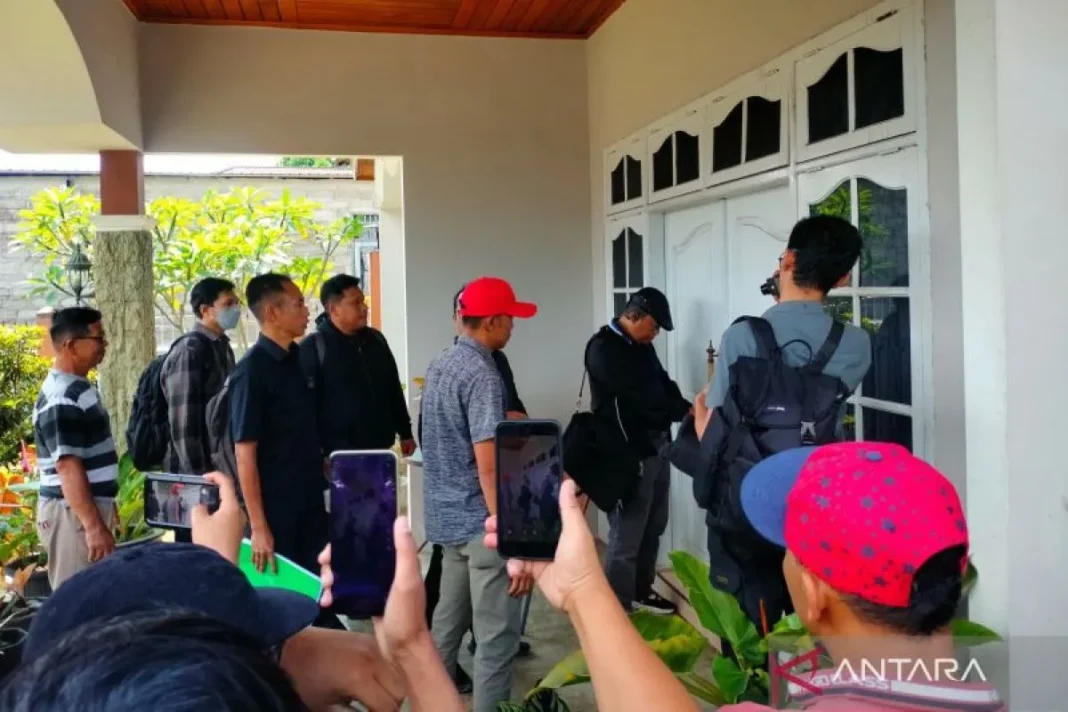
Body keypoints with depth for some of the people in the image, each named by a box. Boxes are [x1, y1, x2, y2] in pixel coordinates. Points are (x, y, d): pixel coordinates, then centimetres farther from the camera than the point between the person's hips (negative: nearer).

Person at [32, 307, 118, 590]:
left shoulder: (79, 387, 12)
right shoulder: (61, 399, -20)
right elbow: (68, 466, -25)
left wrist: (104, 507, 25)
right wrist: (93, 525, -27)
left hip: (89, 506, 10)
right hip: (72, 512, -10)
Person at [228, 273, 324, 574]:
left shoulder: (300, 358, 4)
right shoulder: (251, 370, -16)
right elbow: (244, 452, -18)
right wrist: (258, 526, -19)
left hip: (312, 500, 7)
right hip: (276, 508, -6)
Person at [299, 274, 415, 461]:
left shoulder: (376, 339, 9)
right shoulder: (313, 347, -10)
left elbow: (394, 389, 17)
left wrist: (405, 432, 16)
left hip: (379, 450, 6)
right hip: (338, 455, -6)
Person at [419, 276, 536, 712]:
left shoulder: (439, 367, 10)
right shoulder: (482, 375, -19)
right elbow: (488, 467, -24)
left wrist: (504, 424, 25)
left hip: (446, 516, 9)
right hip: (481, 522, -9)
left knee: (448, 619, 20)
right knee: (497, 635, 0)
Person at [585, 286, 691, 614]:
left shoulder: (641, 345, 13)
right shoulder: (603, 348, -16)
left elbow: (662, 383, 16)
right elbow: (640, 394, -22)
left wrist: (688, 409, -3)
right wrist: (684, 411, -18)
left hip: (656, 446, 9)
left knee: (653, 527, 19)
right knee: (626, 535, -2)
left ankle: (642, 591, 34)